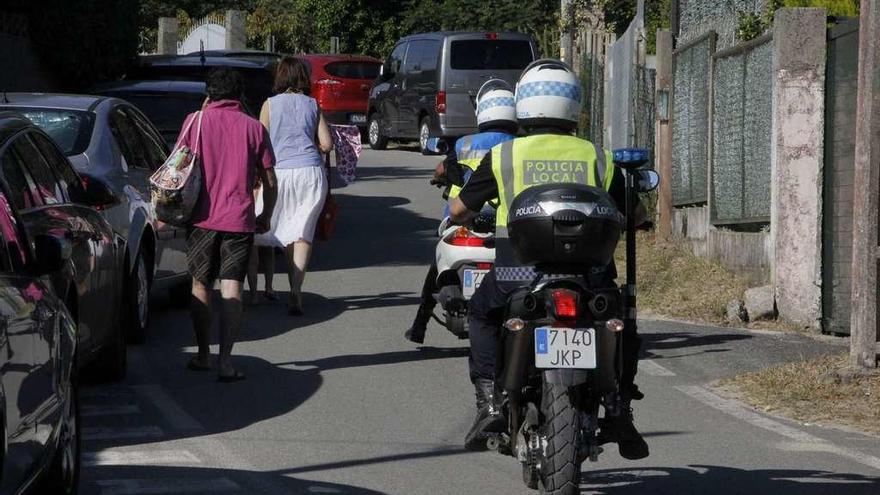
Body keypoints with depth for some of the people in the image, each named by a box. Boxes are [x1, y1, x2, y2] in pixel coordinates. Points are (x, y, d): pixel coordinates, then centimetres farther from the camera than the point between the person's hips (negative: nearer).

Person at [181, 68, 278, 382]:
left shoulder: (196, 121, 1)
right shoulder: (253, 128, 4)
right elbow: (269, 181, 6)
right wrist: (266, 217, 20)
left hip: (202, 218, 0)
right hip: (239, 220, 0)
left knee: (201, 287, 14)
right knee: (231, 289, -2)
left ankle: (203, 356, 20)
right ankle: (225, 362, -13)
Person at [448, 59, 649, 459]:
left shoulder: (503, 155, 4)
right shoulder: (597, 157, 7)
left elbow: (459, 210, 12)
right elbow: (634, 214, 15)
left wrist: (465, 215, 36)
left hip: (517, 271, -1)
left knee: (482, 315, 29)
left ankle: (490, 401, 13)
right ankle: (620, 408, 18)